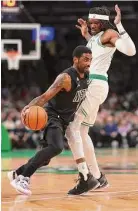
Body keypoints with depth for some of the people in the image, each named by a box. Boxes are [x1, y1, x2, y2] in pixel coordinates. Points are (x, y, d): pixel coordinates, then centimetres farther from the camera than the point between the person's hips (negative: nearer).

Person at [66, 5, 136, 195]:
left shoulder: (109, 34, -9)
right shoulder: (96, 37, 18)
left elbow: (131, 51, -25)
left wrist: (119, 25, -30)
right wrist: (86, 36, 29)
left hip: (95, 85, -10)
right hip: (89, 85, 10)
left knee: (71, 128, -16)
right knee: (82, 132, 15)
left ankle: (85, 178, -20)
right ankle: (98, 177, 21)